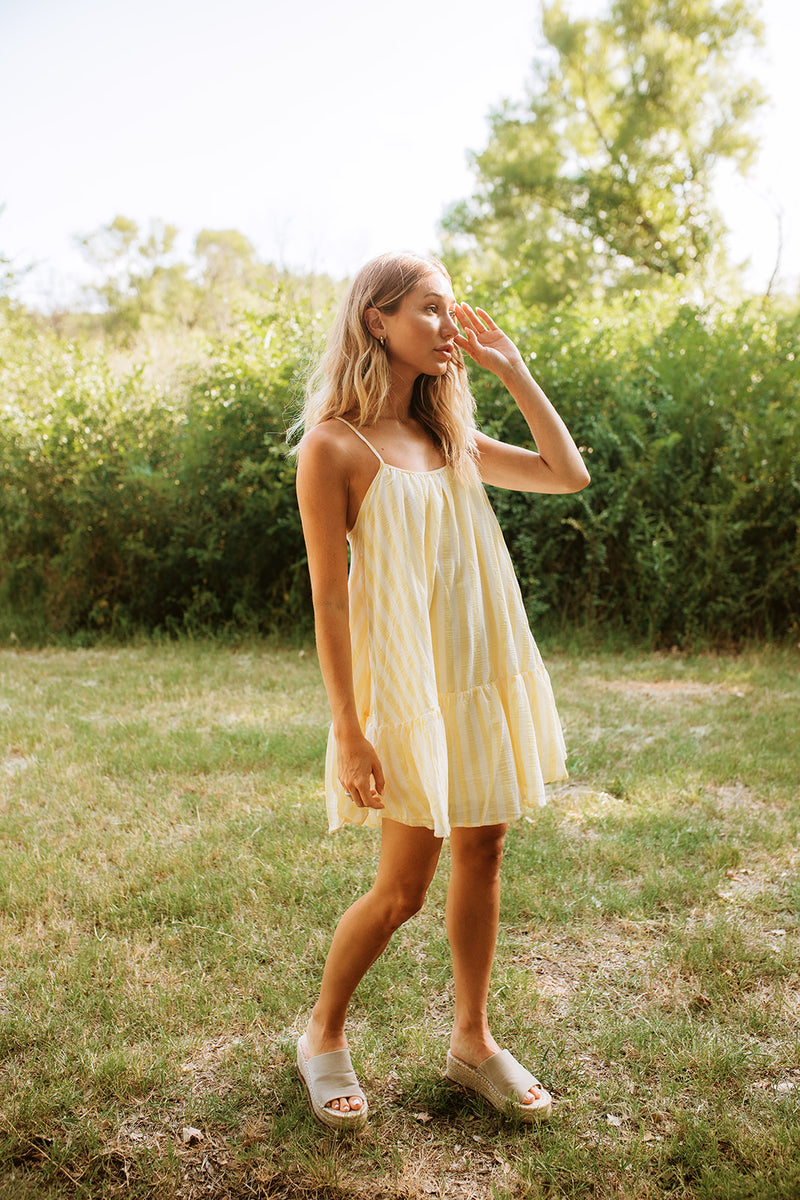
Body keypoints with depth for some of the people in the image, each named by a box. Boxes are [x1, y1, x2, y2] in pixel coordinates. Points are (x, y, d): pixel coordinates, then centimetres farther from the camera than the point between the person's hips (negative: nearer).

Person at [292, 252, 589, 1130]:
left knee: (482, 854, 12)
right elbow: (330, 597, -12)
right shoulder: (334, 446, -10)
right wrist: (348, 731, -14)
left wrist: (512, 370, 7)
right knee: (402, 889, 1)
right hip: (407, 684, -6)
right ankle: (323, 1036, 26)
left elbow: (569, 475, 11)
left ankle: (472, 1041, 30)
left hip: (488, 674, 7)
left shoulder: (447, 437, 9)